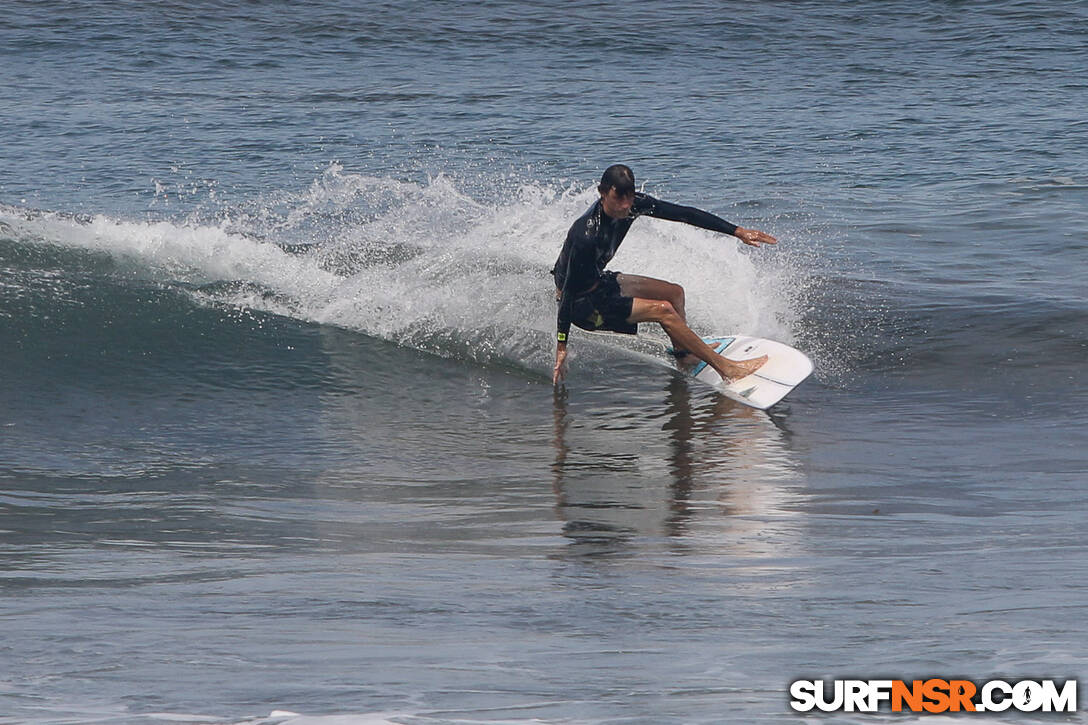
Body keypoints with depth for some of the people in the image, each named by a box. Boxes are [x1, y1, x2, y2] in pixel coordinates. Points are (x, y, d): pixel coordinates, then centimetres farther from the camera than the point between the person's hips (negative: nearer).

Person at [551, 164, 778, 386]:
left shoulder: (633, 204, -13)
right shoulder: (586, 235, -35)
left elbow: (684, 214, -6)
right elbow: (568, 289, -31)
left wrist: (738, 231, -7)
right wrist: (561, 346, -30)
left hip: (599, 280, 9)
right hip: (581, 302, -9)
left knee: (674, 293, 16)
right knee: (663, 310, -17)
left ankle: (684, 354, 37)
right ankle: (726, 368, -10)